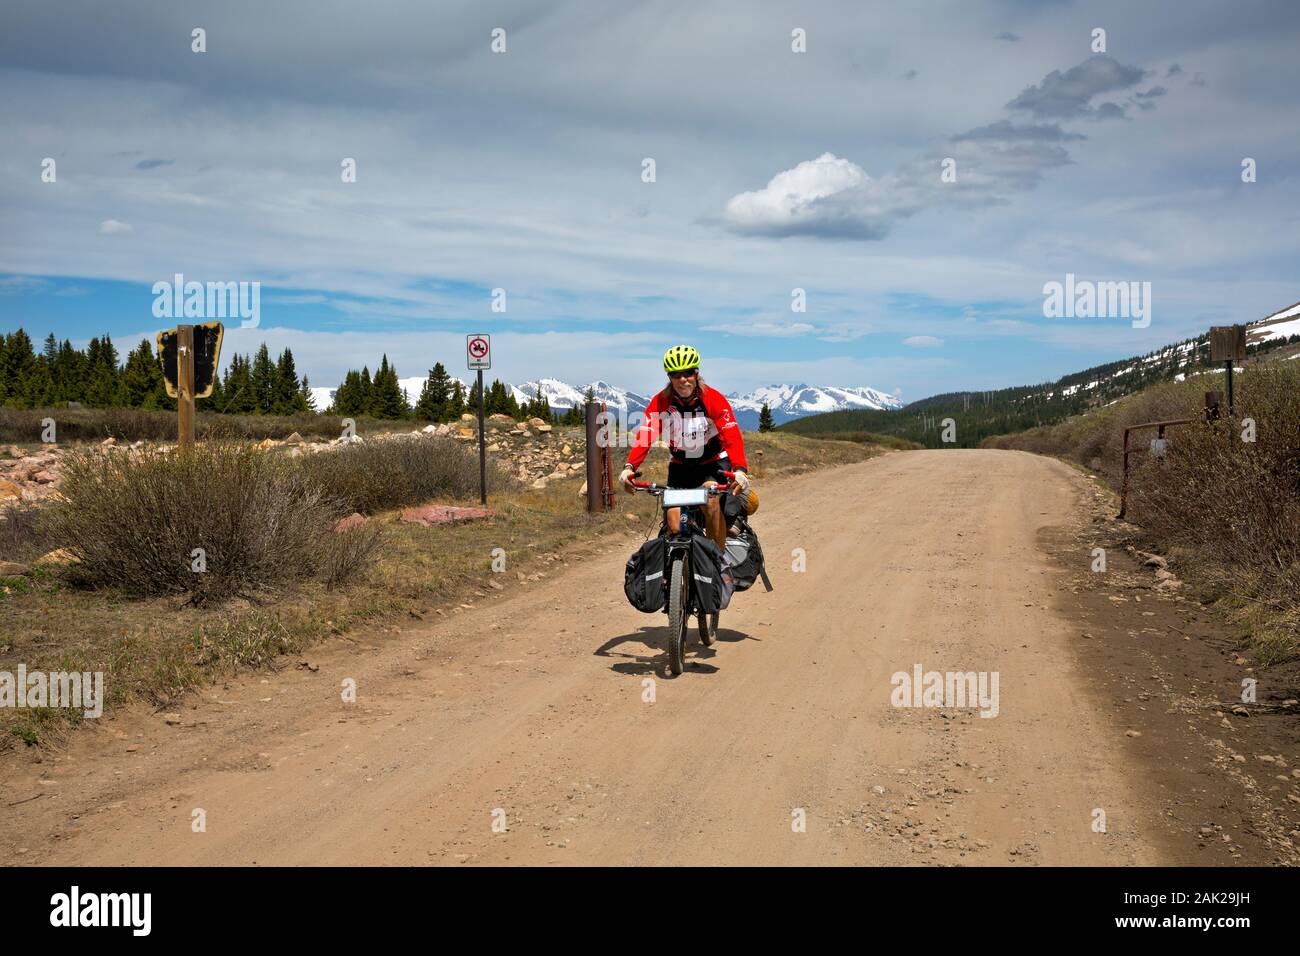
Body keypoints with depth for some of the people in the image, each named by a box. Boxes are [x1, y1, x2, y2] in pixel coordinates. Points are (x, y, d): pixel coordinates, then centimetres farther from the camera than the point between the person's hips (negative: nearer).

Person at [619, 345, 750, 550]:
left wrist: (740, 470, -47)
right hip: (680, 466, 2)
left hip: (713, 462, -2)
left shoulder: (714, 399, -20)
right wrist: (629, 467, -41)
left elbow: (732, 437, -30)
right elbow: (644, 435, -24)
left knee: (710, 499, -31)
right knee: (674, 525, -12)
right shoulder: (660, 402, -14)